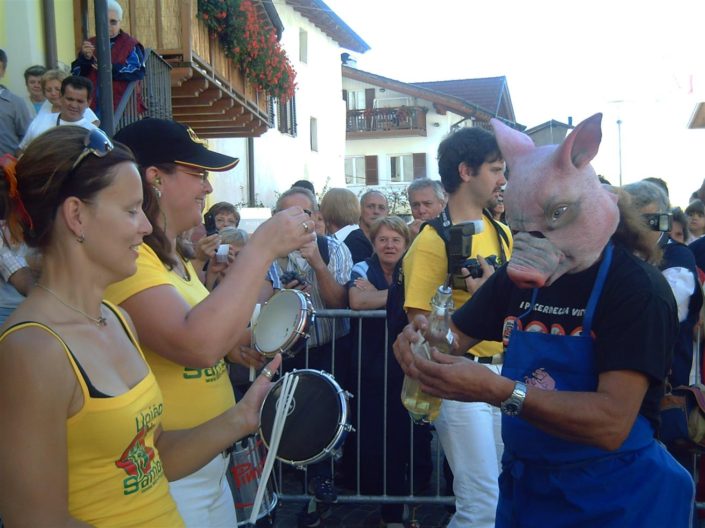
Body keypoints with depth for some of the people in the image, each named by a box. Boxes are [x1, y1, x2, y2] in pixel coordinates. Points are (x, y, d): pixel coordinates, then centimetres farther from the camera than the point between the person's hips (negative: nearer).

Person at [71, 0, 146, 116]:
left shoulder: (130, 44, 3)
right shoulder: (89, 44, 17)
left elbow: (138, 71, -13)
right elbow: (75, 74, 9)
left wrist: (112, 68, -23)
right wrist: (85, 58, -10)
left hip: (121, 106, -4)